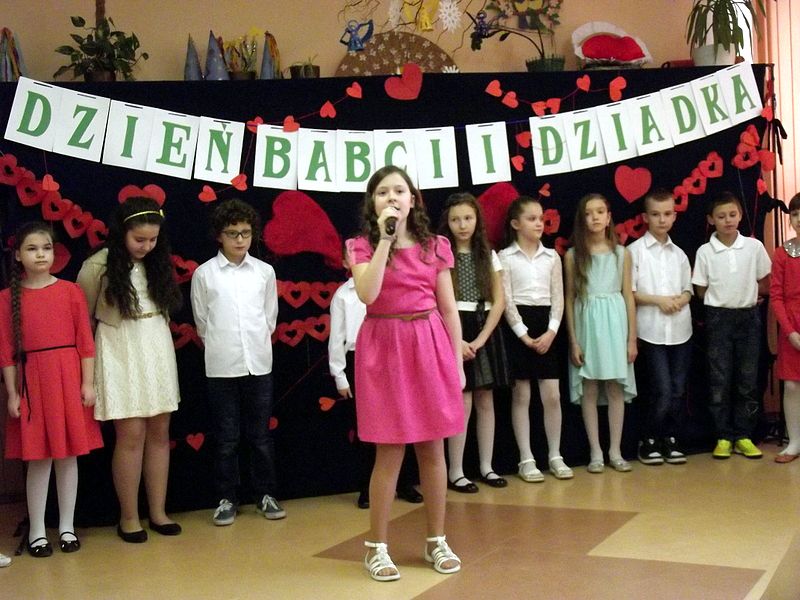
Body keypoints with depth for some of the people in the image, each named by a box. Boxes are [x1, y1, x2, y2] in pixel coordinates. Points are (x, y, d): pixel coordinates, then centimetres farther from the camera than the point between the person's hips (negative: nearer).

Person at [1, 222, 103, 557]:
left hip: (68, 380, 1)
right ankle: (36, 531, 14)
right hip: (31, 382, -1)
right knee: (38, 459, 3)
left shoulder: (70, 291, 0)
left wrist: (88, 383, -3)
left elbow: (85, 341, 1)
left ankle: (66, 527, 18)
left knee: (68, 455, 7)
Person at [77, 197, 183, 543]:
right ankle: (129, 517, 7)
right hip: (121, 355, -5)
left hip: (158, 352, 5)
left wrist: (157, 345, 9)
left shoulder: (157, 263, 5)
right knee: (132, 435, -6)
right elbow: (83, 318, -1)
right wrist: (89, 367, 4)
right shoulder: (98, 266, -10)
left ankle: (158, 512, 16)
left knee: (159, 433, 7)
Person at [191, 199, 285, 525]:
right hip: (222, 367, -1)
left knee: (260, 434, 10)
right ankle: (227, 498, 16)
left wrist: (255, 345, 10)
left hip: (259, 363, 2)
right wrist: (221, 346, 9)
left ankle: (266, 494, 20)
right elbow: (201, 321, 7)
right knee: (225, 438, 6)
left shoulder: (265, 272, 3)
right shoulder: (204, 273, -2)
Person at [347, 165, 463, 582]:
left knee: (432, 449, 8)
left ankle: (437, 540, 21)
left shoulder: (434, 246, 6)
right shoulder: (363, 246, 0)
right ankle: (377, 546, 11)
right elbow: (367, 294, -20)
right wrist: (385, 238, -18)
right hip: (384, 348, -2)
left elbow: (448, 309, 8)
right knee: (390, 452, -1)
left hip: (429, 347, 3)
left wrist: (457, 362, 5)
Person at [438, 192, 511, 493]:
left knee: (486, 401, 6)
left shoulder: (489, 256, 8)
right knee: (462, 403, -7)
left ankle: (486, 467, 16)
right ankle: (455, 471, 2)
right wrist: (457, 340, -16)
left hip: (485, 332, 4)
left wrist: (480, 339, -9)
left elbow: (499, 301, 3)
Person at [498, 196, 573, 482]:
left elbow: (558, 298, 5)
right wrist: (524, 334, -13)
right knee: (521, 396, 1)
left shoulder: (552, 256, 9)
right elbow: (506, 300, -6)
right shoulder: (505, 257, -1)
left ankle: (555, 456, 14)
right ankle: (526, 460, 8)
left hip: (546, 327, 3)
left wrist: (550, 332, -8)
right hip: (518, 327, -3)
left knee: (552, 396, 2)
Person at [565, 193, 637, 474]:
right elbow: (569, 299, 1)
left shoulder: (622, 253, 4)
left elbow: (628, 296, 5)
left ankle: (615, 451, 13)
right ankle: (595, 452, 10)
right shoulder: (573, 255, 1)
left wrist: (632, 338, 2)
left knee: (616, 388, 4)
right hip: (587, 322, -1)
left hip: (614, 321, 1)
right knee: (589, 389, 2)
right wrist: (573, 340, -4)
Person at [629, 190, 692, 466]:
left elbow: (688, 289, 15)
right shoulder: (636, 250, -2)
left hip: (680, 329, 5)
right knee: (662, 390, -9)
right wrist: (658, 300, -15)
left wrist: (680, 300, -6)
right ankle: (648, 441, 8)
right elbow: (628, 292, -5)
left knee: (677, 390, 5)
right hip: (651, 331, -4)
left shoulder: (679, 254, 12)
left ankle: (669, 439, 19)